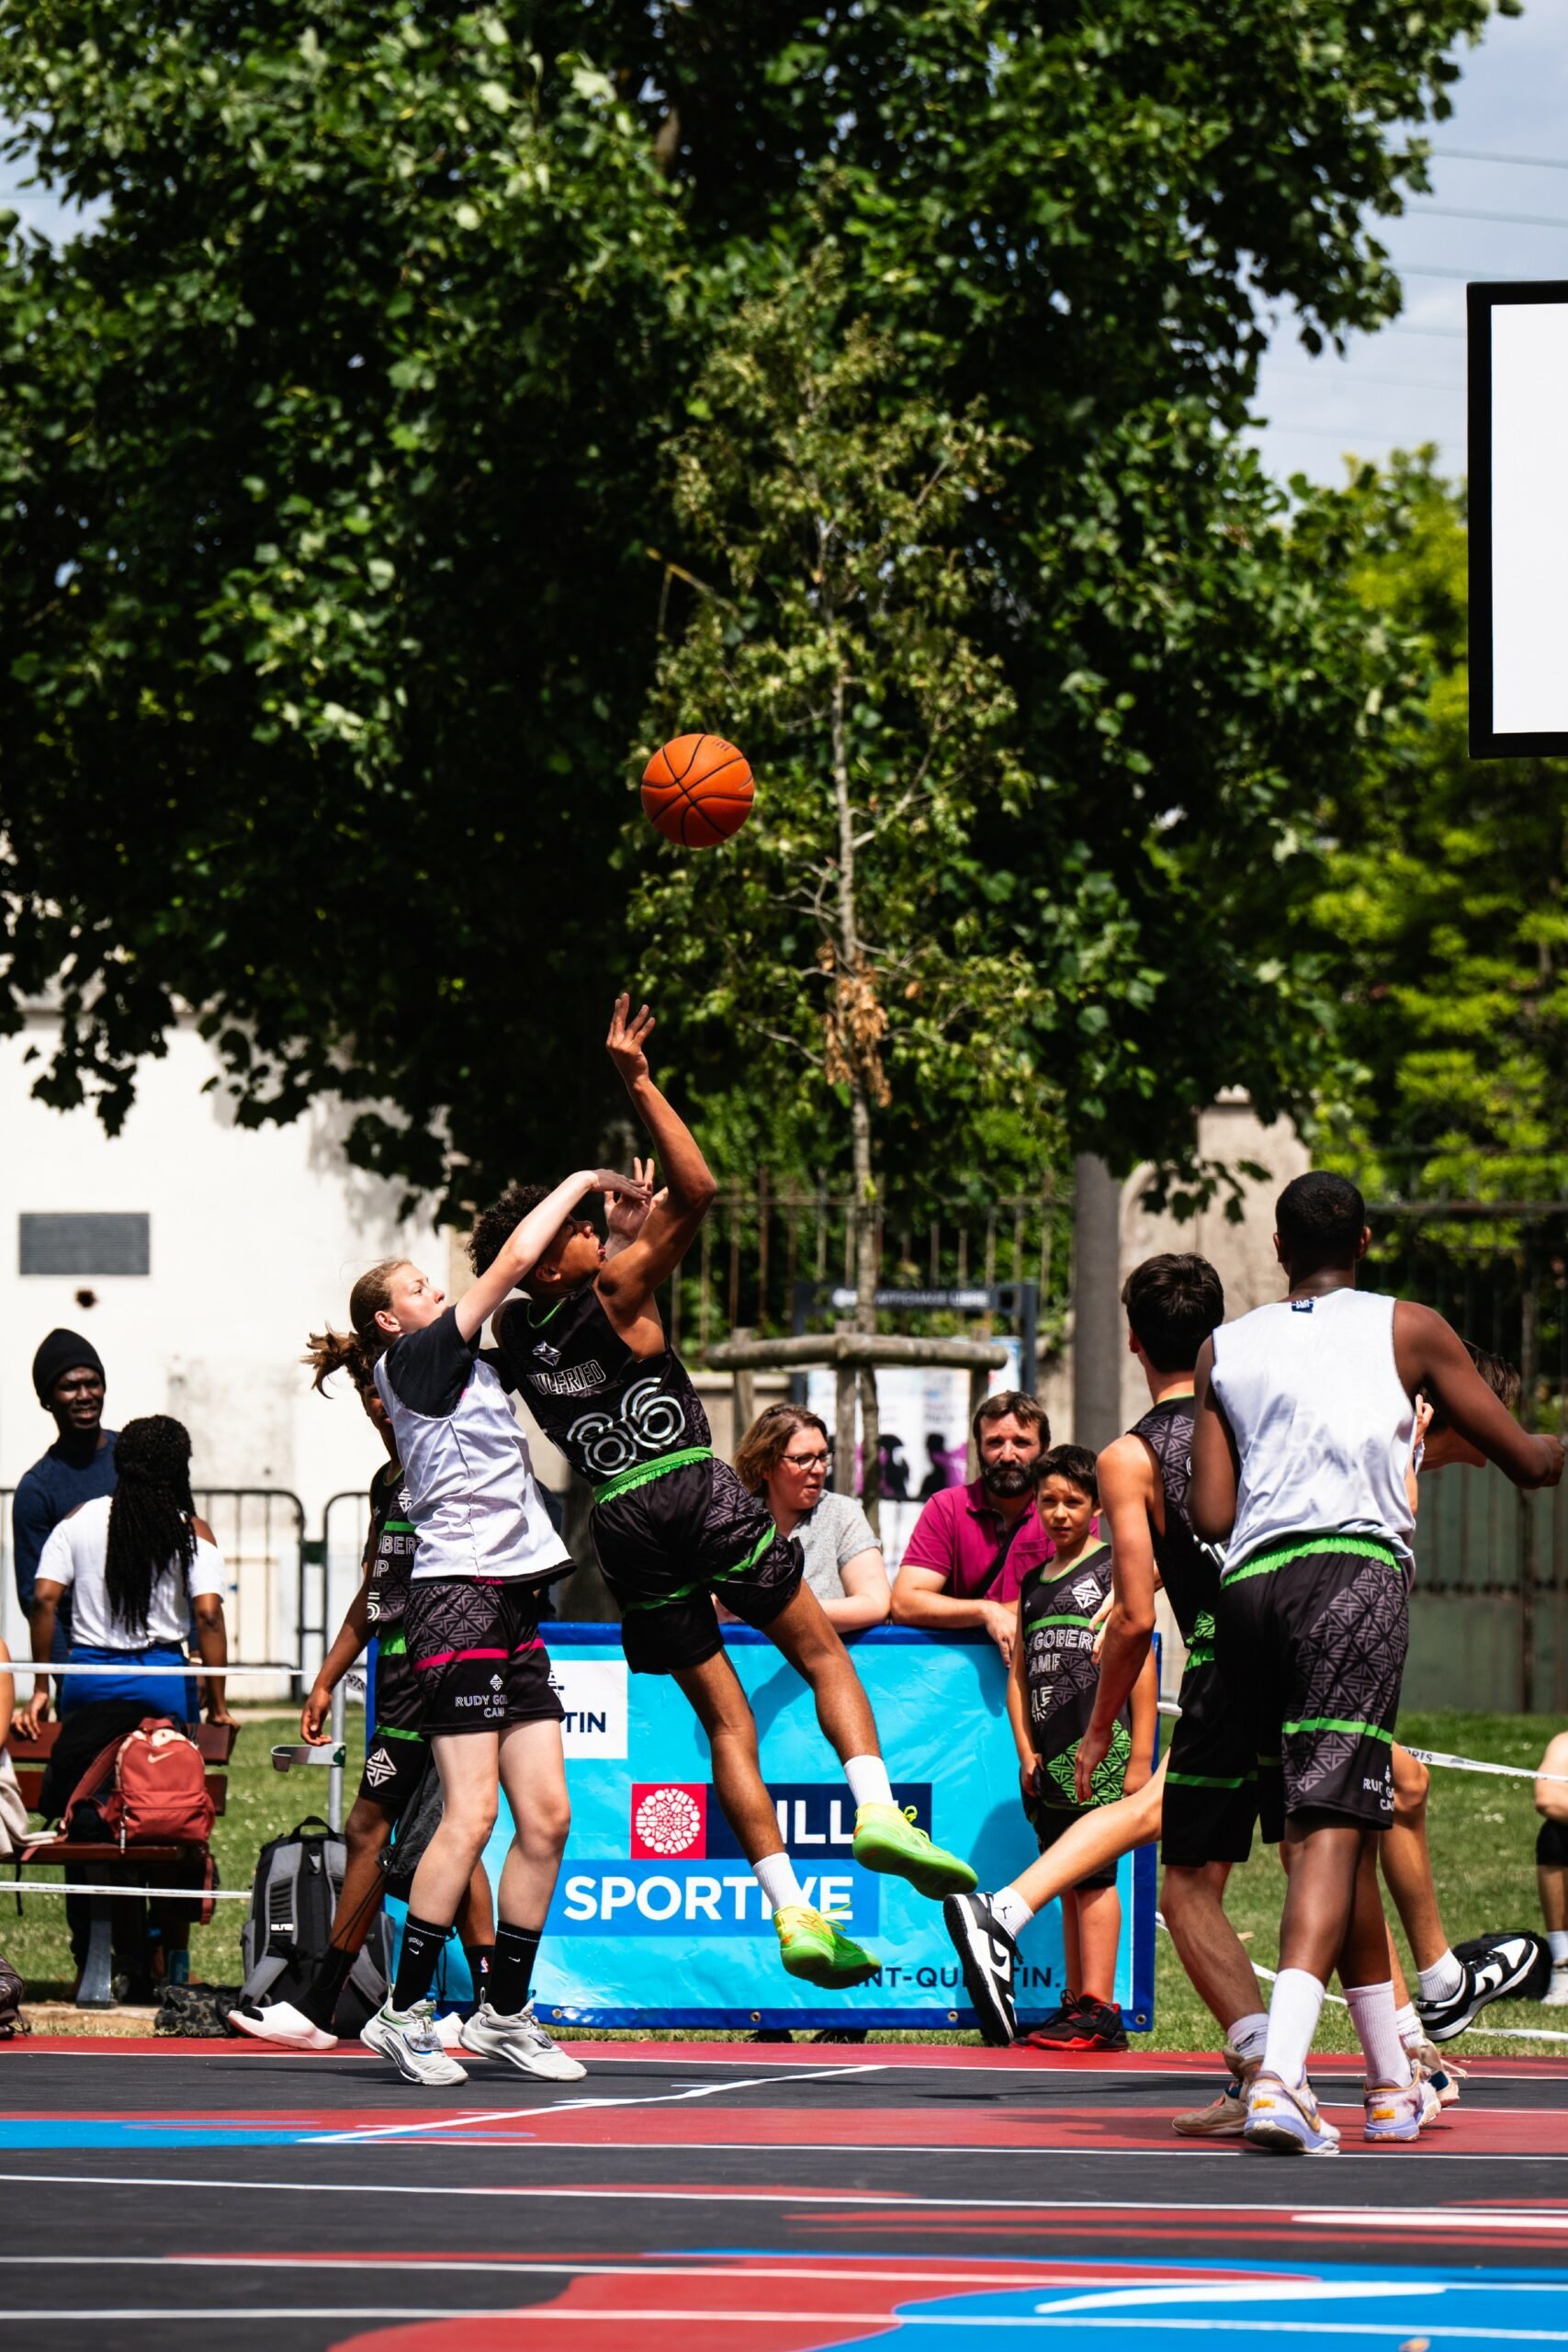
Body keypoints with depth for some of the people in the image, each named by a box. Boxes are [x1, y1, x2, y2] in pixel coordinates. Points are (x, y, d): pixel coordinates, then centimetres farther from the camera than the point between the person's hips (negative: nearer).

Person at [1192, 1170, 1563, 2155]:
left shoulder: (1225, 1349, 18)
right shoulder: (1407, 1329, 11)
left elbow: (1212, 1516, 10)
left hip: (1248, 1587, 4)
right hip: (1354, 1571, -4)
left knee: (1329, 1829, 17)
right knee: (1334, 1826, -13)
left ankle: (1395, 2083, 25)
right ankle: (1280, 2076, -31)